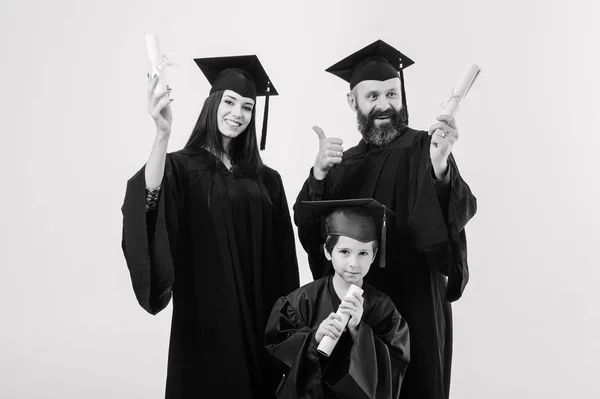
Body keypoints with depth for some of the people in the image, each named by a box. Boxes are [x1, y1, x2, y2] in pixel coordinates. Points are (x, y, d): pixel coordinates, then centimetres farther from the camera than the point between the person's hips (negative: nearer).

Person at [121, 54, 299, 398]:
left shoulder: (266, 179, 7)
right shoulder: (181, 167, -3)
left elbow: (283, 259, 7)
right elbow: (148, 200, -26)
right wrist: (163, 134, -39)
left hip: (258, 315, 4)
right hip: (205, 314, -3)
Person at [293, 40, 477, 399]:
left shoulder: (422, 148, -6)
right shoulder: (343, 162, 9)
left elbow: (457, 215, -20)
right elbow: (309, 230, -1)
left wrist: (440, 166, -38)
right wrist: (318, 176, -18)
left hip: (413, 304, -4)